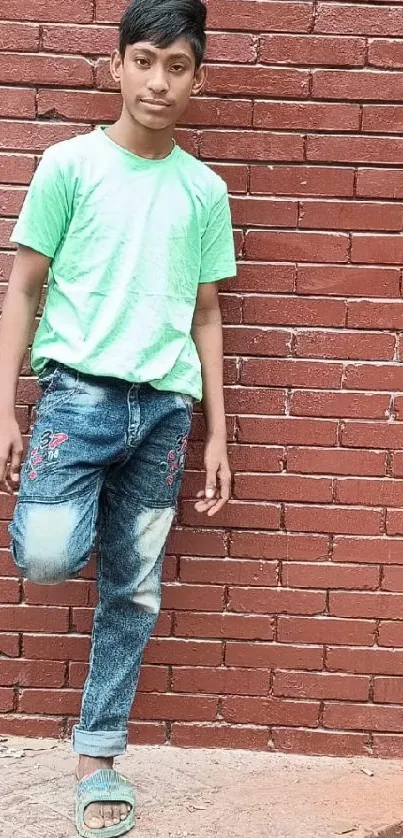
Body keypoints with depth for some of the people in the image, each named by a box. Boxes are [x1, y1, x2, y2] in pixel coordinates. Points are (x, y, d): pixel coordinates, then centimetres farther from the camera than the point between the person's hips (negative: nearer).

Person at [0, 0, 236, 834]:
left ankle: (97, 755, 20)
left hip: (165, 405, 3)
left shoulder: (205, 189, 11)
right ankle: (71, 517, 14)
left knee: (134, 591, 6)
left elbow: (205, 314, 13)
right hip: (80, 389, -3)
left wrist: (217, 435, 9)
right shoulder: (70, 163, 2)